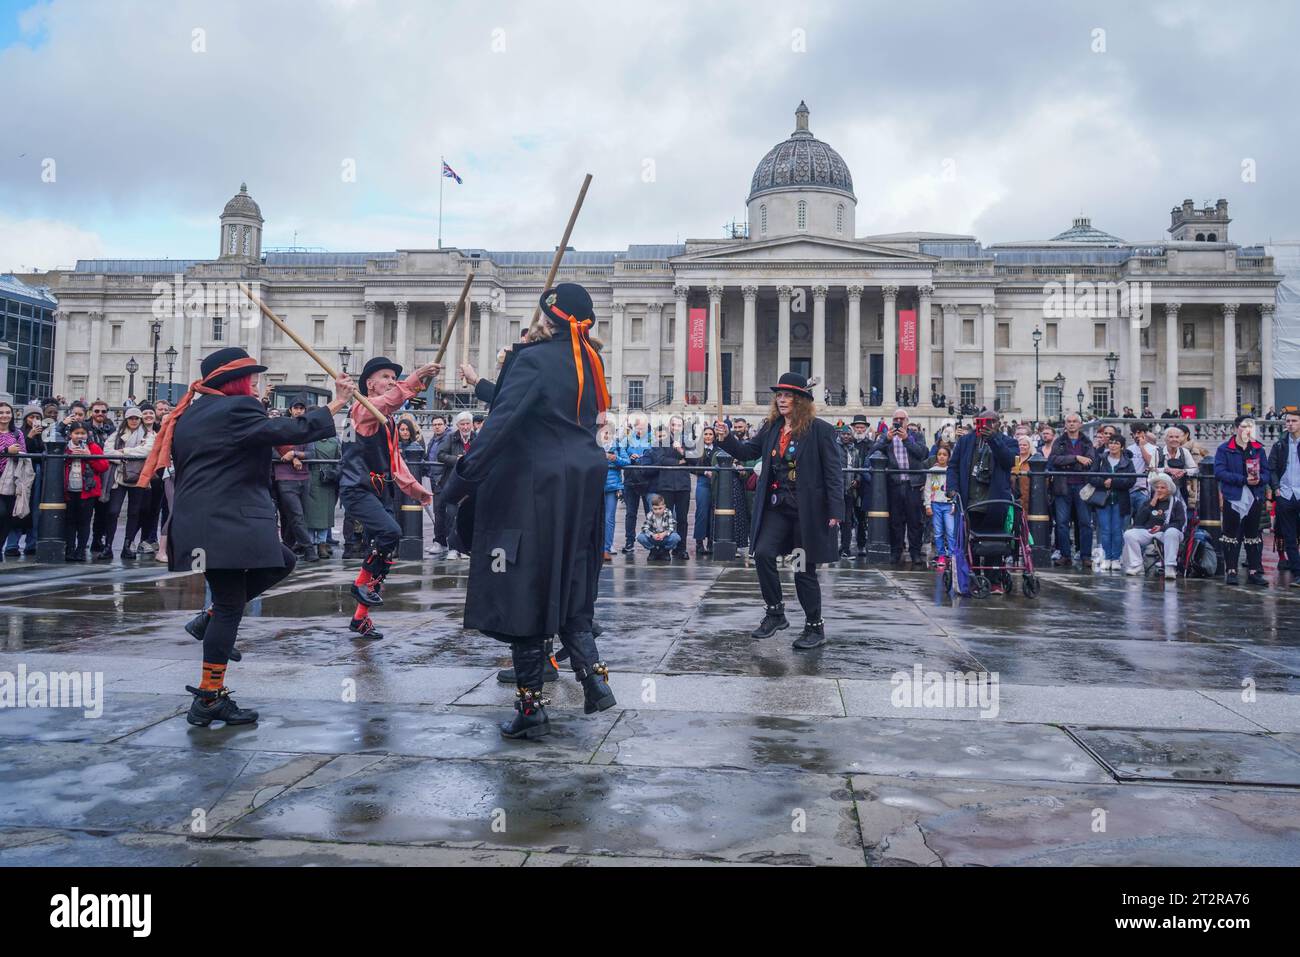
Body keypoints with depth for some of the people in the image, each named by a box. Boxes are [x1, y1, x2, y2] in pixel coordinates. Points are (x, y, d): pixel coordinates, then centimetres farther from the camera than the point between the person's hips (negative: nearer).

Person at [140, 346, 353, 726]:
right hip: (226, 527, -10)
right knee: (230, 607, -3)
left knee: (283, 562, 19)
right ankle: (209, 700, 2)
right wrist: (336, 404, -12)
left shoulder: (189, 414, 16)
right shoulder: (236, 409, -12)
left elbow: (181, 467, 23)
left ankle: (209, 618, 16)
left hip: (200, 522, 10)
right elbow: (291, 431, -19)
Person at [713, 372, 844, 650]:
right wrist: (726, 438, -8)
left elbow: (833, 473, -10)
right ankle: (775, 613, 8)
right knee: (763, 554, -10)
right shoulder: (771, 428, 7)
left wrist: (835, 511, -16)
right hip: (777, 506, 5)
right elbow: (747, 451, 11)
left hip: (808, 509, -5)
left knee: (804, 569, 3)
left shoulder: (820, 430, -9)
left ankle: (815, 627, 19)